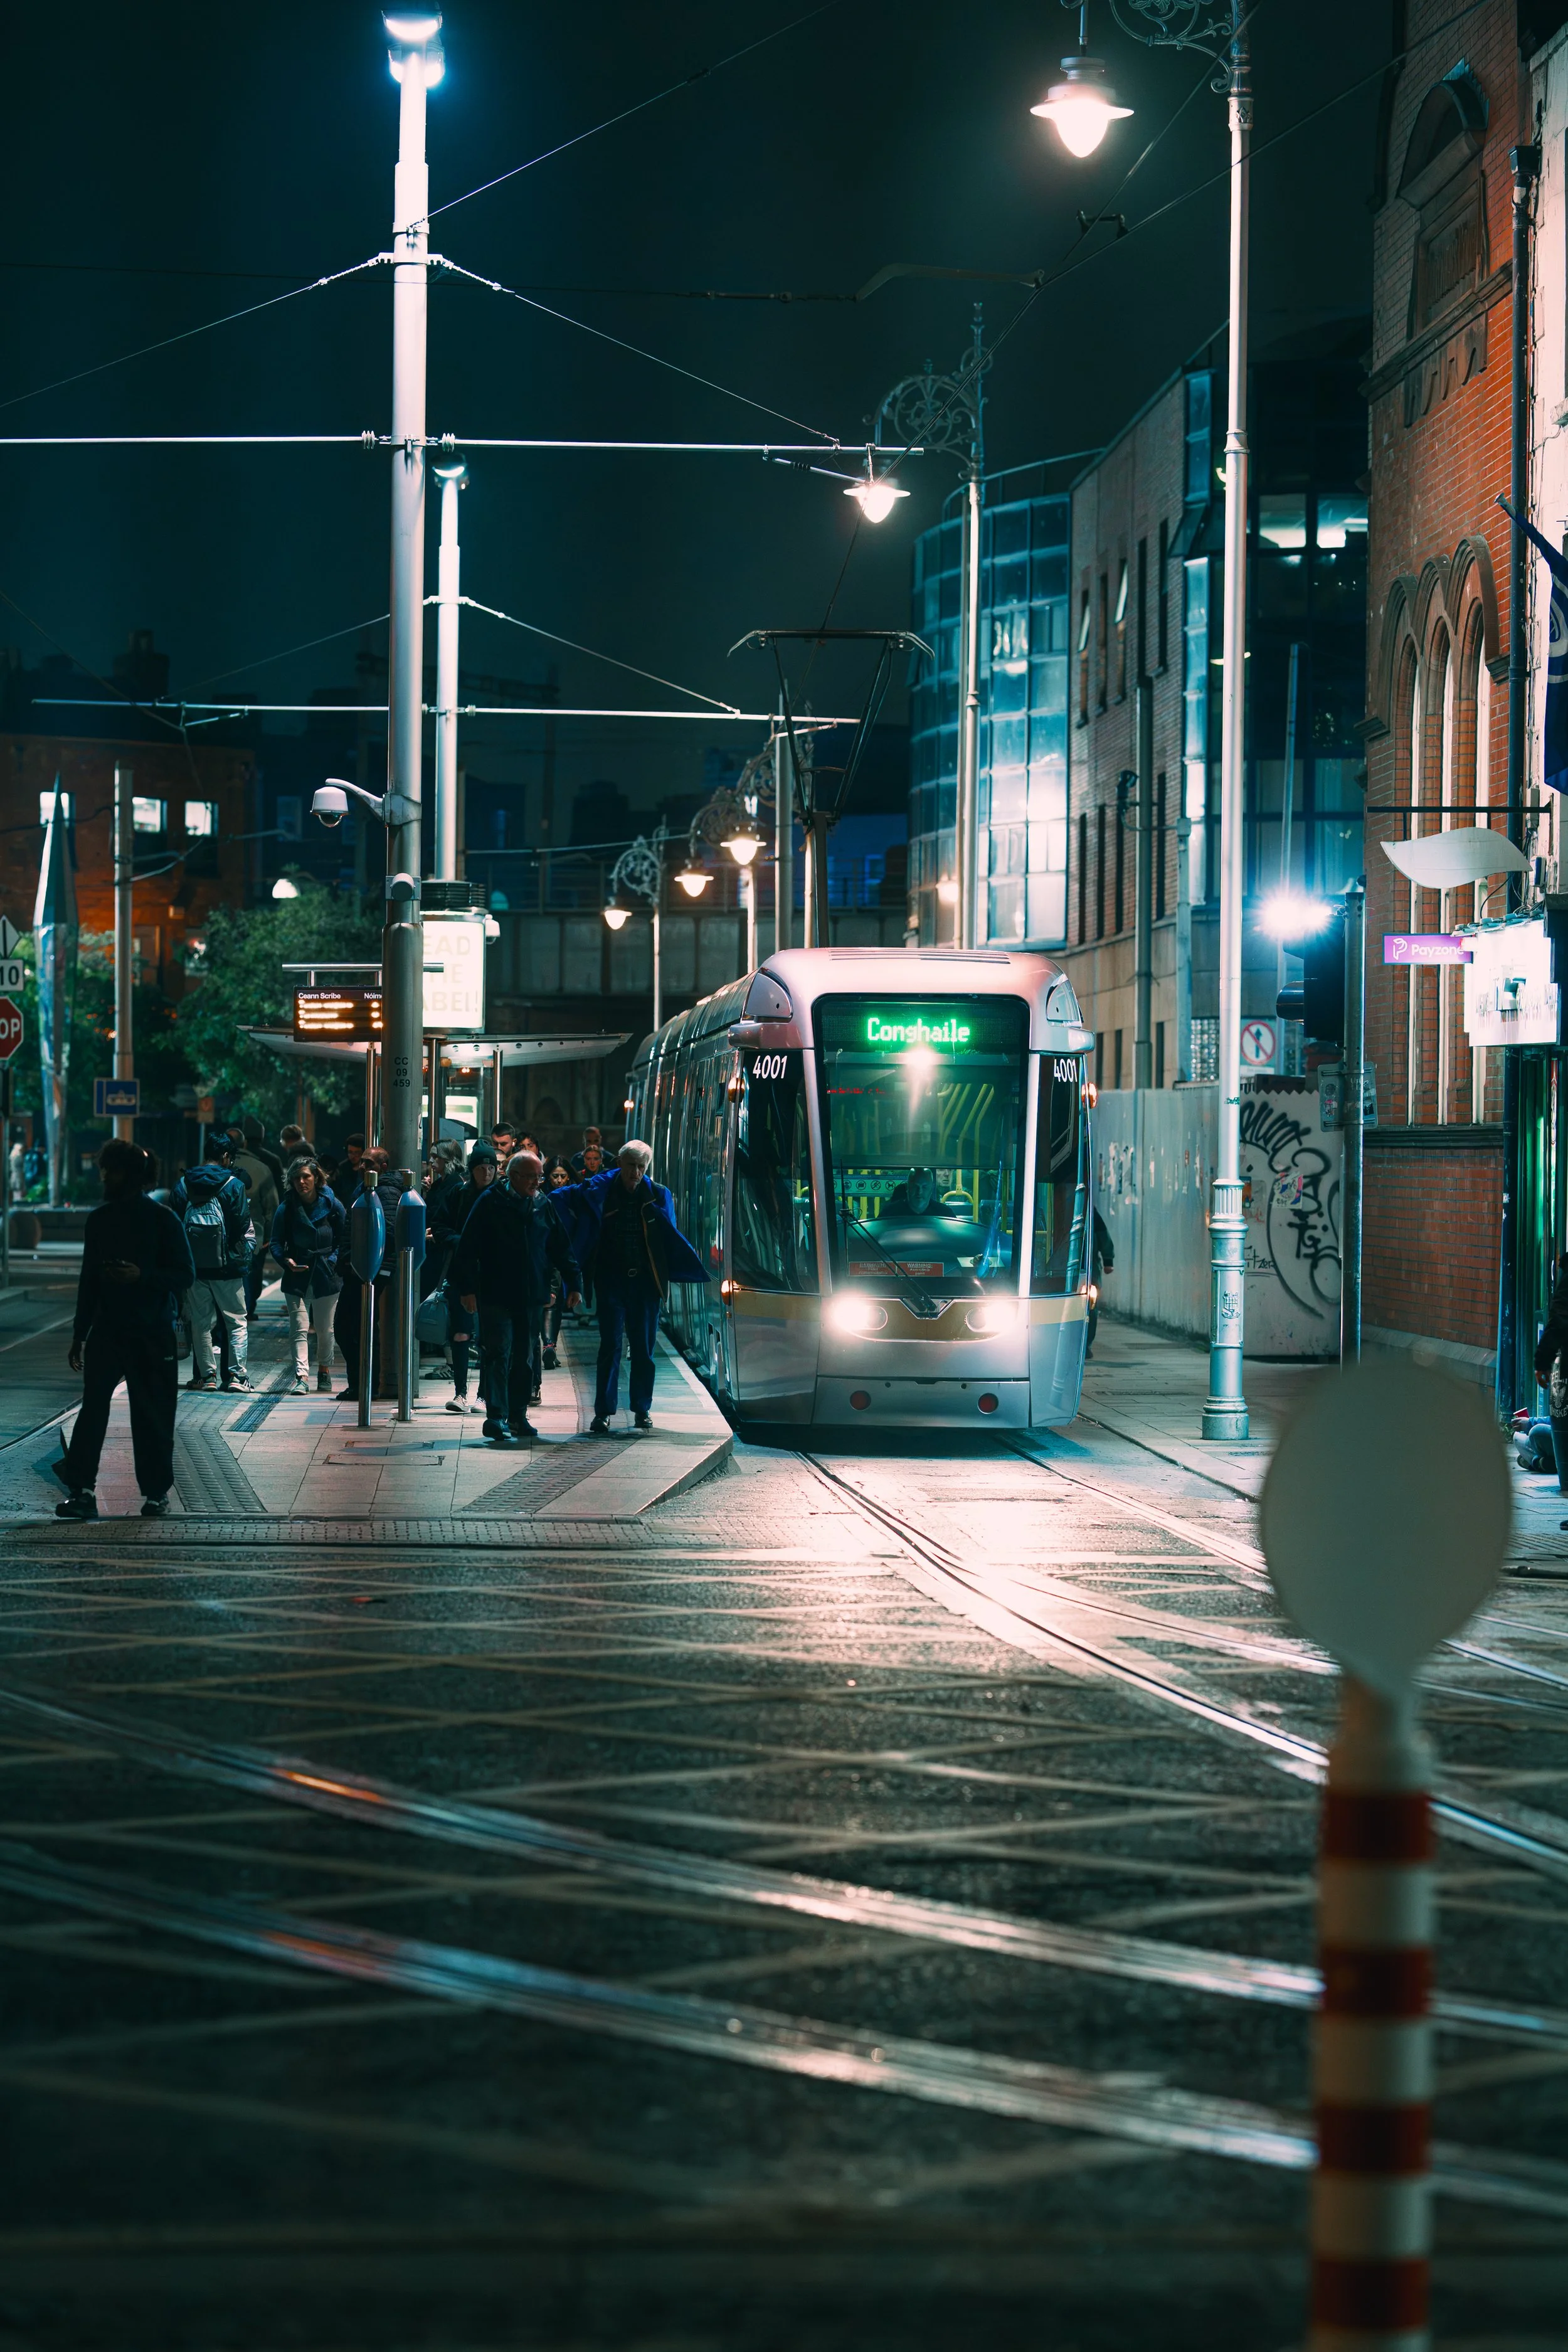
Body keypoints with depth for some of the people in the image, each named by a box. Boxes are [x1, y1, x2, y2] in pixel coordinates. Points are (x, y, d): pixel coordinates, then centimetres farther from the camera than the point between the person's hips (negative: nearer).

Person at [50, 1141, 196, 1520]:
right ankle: (81, 1491, -14)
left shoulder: (163, 1220, -5)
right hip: (107, 1329, 3)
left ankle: (156, 1493, 14)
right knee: (93, 1406, -10)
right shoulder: (100, 1220, 9)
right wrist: (79, 1335, 14)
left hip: (153, 1333, -3)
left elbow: (185, 1277, -6)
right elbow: (89, 1280, 15)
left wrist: (142, 1276, -22)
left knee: (152, 1417, 1)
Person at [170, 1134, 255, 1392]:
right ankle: (236, 1375, 0)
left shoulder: (183, 1185, 4)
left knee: (201, 1322, 9)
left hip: (194, 1265, 3)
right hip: (226, 1265, -3)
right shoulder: (233, 1186, -7)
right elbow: (243, 1226, -10)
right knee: (236, 1321, 6)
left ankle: (206, 1376, 8)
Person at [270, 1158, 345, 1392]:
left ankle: (324, 1370, 29)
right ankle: (302, 1375, -13)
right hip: (297, 1276, 0)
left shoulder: (332, 1205, -1)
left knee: (325, 1329, 9)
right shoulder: (286, 1208, -1)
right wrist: (286, 1260, -17)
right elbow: (276, 1243, 2)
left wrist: (332, 1262, -10)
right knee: (299, 1328, -9)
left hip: (326, 1276, 0)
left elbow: (343, 1241, 5)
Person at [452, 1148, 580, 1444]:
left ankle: (518, 1417, 18)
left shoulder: (544, 1206, 10)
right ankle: (496, 1419, -14)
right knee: (498, 1356, -10)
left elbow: (561, 1248, 16)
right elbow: (468, 1250, -6)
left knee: (525, 1359, 9)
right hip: (496, 1296, -5)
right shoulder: (490, 1204, -5)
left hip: (531, 1297, 5)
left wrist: (572, 1283, 9)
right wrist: (467, 1288, -10)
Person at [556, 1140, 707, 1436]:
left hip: (645, 1282, 1)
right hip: (611, 1281, -1)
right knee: (610, 1345, -5)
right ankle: (603, 1412, -3)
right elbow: (560, 1199, 3)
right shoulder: (601, 1191, -2)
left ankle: (642, 1409, 17)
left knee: (644, 1347, 7)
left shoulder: (658, 1195, 2)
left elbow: (671, 1235, 9)